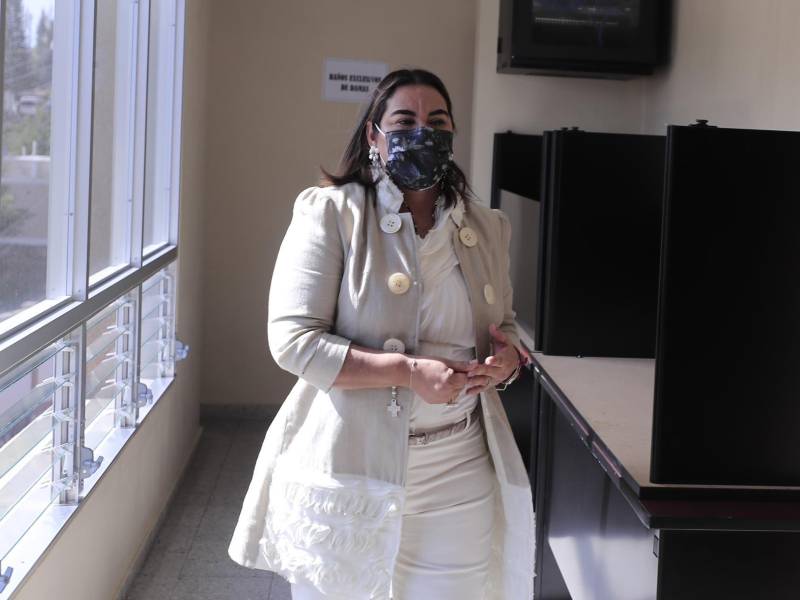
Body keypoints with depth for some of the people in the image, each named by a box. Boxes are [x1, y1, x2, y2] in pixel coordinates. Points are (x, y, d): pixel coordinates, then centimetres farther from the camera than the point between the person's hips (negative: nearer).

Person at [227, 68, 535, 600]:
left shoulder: (487, 228, 9)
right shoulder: (331, 212, -6)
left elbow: (504, 329, 19)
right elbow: (293, 340, -13)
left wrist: (506, 358, -6)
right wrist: (409, 372, -21)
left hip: (458, 472, 4)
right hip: (349, 464, -3)